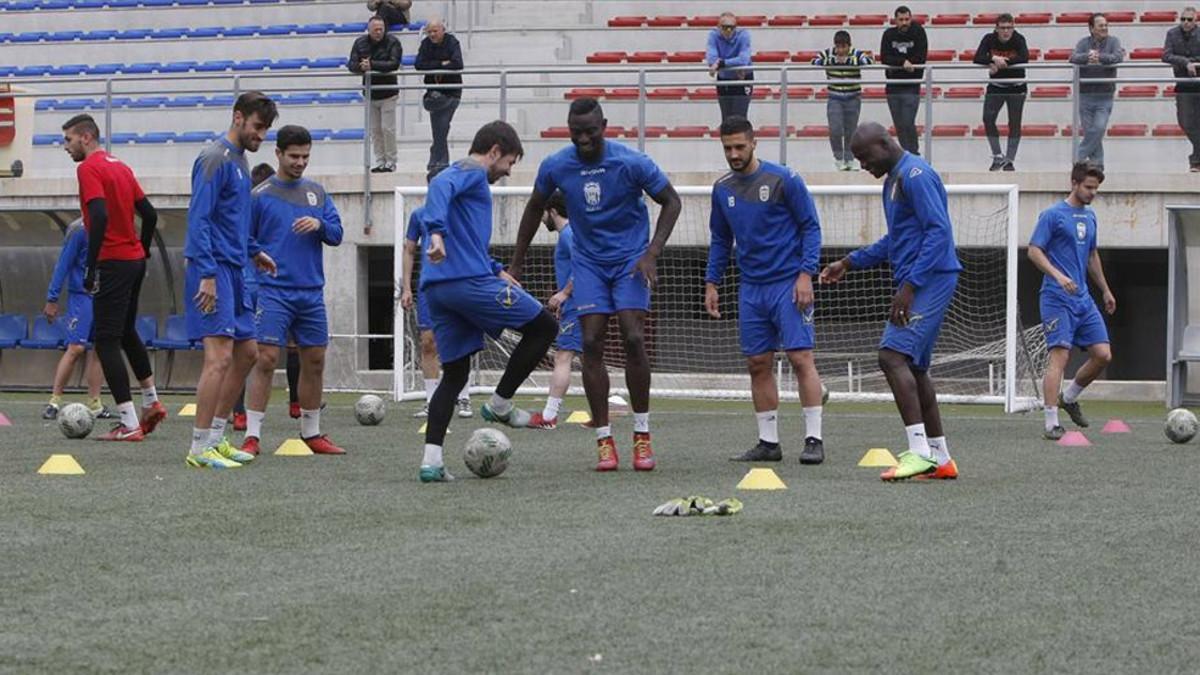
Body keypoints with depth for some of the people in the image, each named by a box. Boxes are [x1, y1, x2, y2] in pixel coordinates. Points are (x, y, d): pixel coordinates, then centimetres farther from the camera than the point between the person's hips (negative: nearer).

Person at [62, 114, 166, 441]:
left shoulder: (89, 168, -11)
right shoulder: (121, 167, 15)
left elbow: (99, 216, -23)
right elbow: (149, 214, 15)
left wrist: (91, 267, -21)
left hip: (112, 264, -9)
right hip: (135, 260, 9)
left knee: (106, 341, -5)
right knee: (127, 333, 24)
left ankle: (129, 424, -9)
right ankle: (151, 402, 30)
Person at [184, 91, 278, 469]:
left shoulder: (239, 161, 17)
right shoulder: (216, 158, -12)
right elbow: (199, 219, -19)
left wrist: (252, 251, 25)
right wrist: (207, 274, -23)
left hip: (233, 271, 10)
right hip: (214, 270, -10)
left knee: (247, 353, 13)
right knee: (220, 356, -14)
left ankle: (216, 437, 20)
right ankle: (200, 448, -11)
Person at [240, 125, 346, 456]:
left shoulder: (317, 192, 11)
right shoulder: (260, 195, -1)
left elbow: (337, 234, 8)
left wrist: (320, 225, -11)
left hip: (312, 292, 5)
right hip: (273, 291, -5)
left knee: (315, 361, 9)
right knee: (266, 359, -12)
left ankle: (312, 434, 21)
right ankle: (252, 435, -10)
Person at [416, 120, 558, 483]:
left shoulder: (465, 175, 28)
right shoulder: (472, 172, -1)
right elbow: (440, 187, -23)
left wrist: (496, 270, 33)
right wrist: (437, 232, -38)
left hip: (437, 289, 10)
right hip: (469, 280, -10)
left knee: (455, 372, 11)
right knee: (543, 326, 4)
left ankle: (431, 461, -2)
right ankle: (500, 404, 7)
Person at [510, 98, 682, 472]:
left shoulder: (631, 163, -17)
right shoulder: (555, 167, -9)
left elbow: (671, 202, -5)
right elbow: (535, 207, 10)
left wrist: (652, 254, -15)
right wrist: (516, 264, 12)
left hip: (630, 258, -2)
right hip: (588, 262, 2)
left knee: (633, 340, -14)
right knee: (592, 344, -9)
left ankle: (642, 435, -3)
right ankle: (604, 439, -4)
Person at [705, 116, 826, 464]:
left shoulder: (783, 180, -7)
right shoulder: (722, 189, 9)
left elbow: (810, 227, -5)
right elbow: (720, 240, 20)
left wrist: (806, 275, -13)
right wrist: (711, 283, 13)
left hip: (788, 285, -6)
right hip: (751, 288, 6)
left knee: (801, 358, -10)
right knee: (758, 364, 5)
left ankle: (813, 439, -8)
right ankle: (768, 442, 11)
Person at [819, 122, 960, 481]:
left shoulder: (915, 174, -13)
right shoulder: (893, 179, 19)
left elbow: (939, 232, -20)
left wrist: (909, 286, -23)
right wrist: (849, 263, 27)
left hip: (929, 280, -11)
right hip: (917, 285, 11)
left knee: (892, 355, -18)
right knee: (914, 367, 11)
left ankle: (920, 452, -22)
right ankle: (940, 458, 15)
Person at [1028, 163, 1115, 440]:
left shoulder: (1090, 216, 16)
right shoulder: (1053, 215, -6)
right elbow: (1034, 251, -11)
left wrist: (1106, 290, 28)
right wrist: (1058, 276, -25)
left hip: (1083, 298, 7)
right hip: (1057, 299, -7)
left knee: (1103, 355, 1)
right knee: (1060, 355, -15)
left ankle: (1069, 398, 24)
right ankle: (1052, 424, -15)